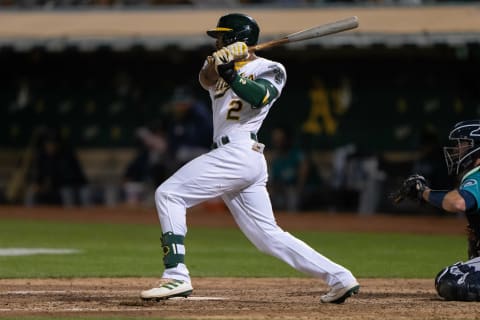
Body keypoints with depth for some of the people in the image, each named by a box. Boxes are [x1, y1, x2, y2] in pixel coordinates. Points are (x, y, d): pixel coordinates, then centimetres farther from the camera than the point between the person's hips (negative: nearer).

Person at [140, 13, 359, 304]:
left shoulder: (269, 70, 1)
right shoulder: (223, 68, 21)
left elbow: (258, 97, -20)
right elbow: (206, 79, -1)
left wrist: (229, 73, -29)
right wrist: (217, 63, -22)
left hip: (239, 152, -8)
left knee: (168, 194, -13)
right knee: (268, 236, 5)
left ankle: (176, 277, -20)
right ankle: (339, 278, 3)